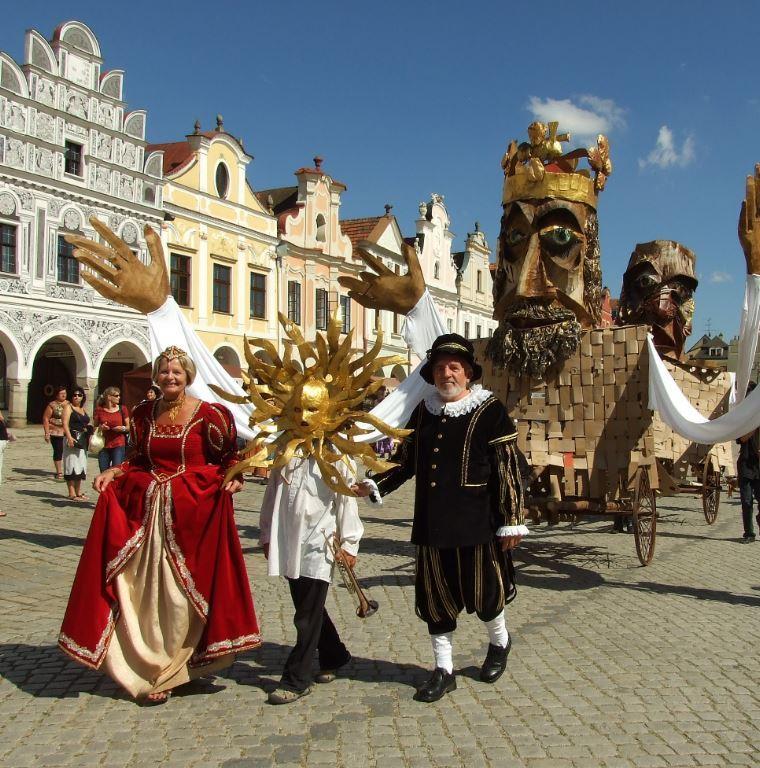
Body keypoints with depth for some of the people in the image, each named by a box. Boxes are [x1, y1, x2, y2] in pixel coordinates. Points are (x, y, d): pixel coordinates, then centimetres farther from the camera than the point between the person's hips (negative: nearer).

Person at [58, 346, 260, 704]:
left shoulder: (208, 414, -5)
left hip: (193, 512, -4)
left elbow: (229, 457, 2)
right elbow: (139, 459, 16)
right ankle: (150, 664, 21)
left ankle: (167, 672, 18)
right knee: (144, 591, 5)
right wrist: (114, 472, 0)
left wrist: (232, 478, -17)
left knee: (182, 593, 1)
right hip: (146, 510, 4)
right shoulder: (143, 413, 9)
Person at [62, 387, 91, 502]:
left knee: (81, 466, 10)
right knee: (72, 465, -7)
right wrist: (69, 437, -25)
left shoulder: (83, 409, 19)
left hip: (82, 441, 8)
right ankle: (72, 493, -7)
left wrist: (89, 436, 8)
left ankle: (78, 492, 17)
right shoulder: (68, 407, -2)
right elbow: (65, 423, -13)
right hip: (72, 439, -8)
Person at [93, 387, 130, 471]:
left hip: (119, 445, -1)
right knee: (104, 473, 5)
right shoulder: (99, 410, 5)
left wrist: (123, 428, -11)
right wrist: (100, 427, -6)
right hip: (103, 445, 2)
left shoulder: (122, 409, 5)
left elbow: (128, 427, 10)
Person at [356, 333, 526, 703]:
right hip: (432, 524, 5)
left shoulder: (490, 412, -5)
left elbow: (507, 471, -7)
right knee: (436, 595, 9)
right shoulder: (424, 411, 9)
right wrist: (373, 486, 3)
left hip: (476, 524, -4)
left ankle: (499, 643, 38)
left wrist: (511, 521, -9)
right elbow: (406, 460, 17)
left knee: (482, 590, 8)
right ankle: (443, 669, 23)